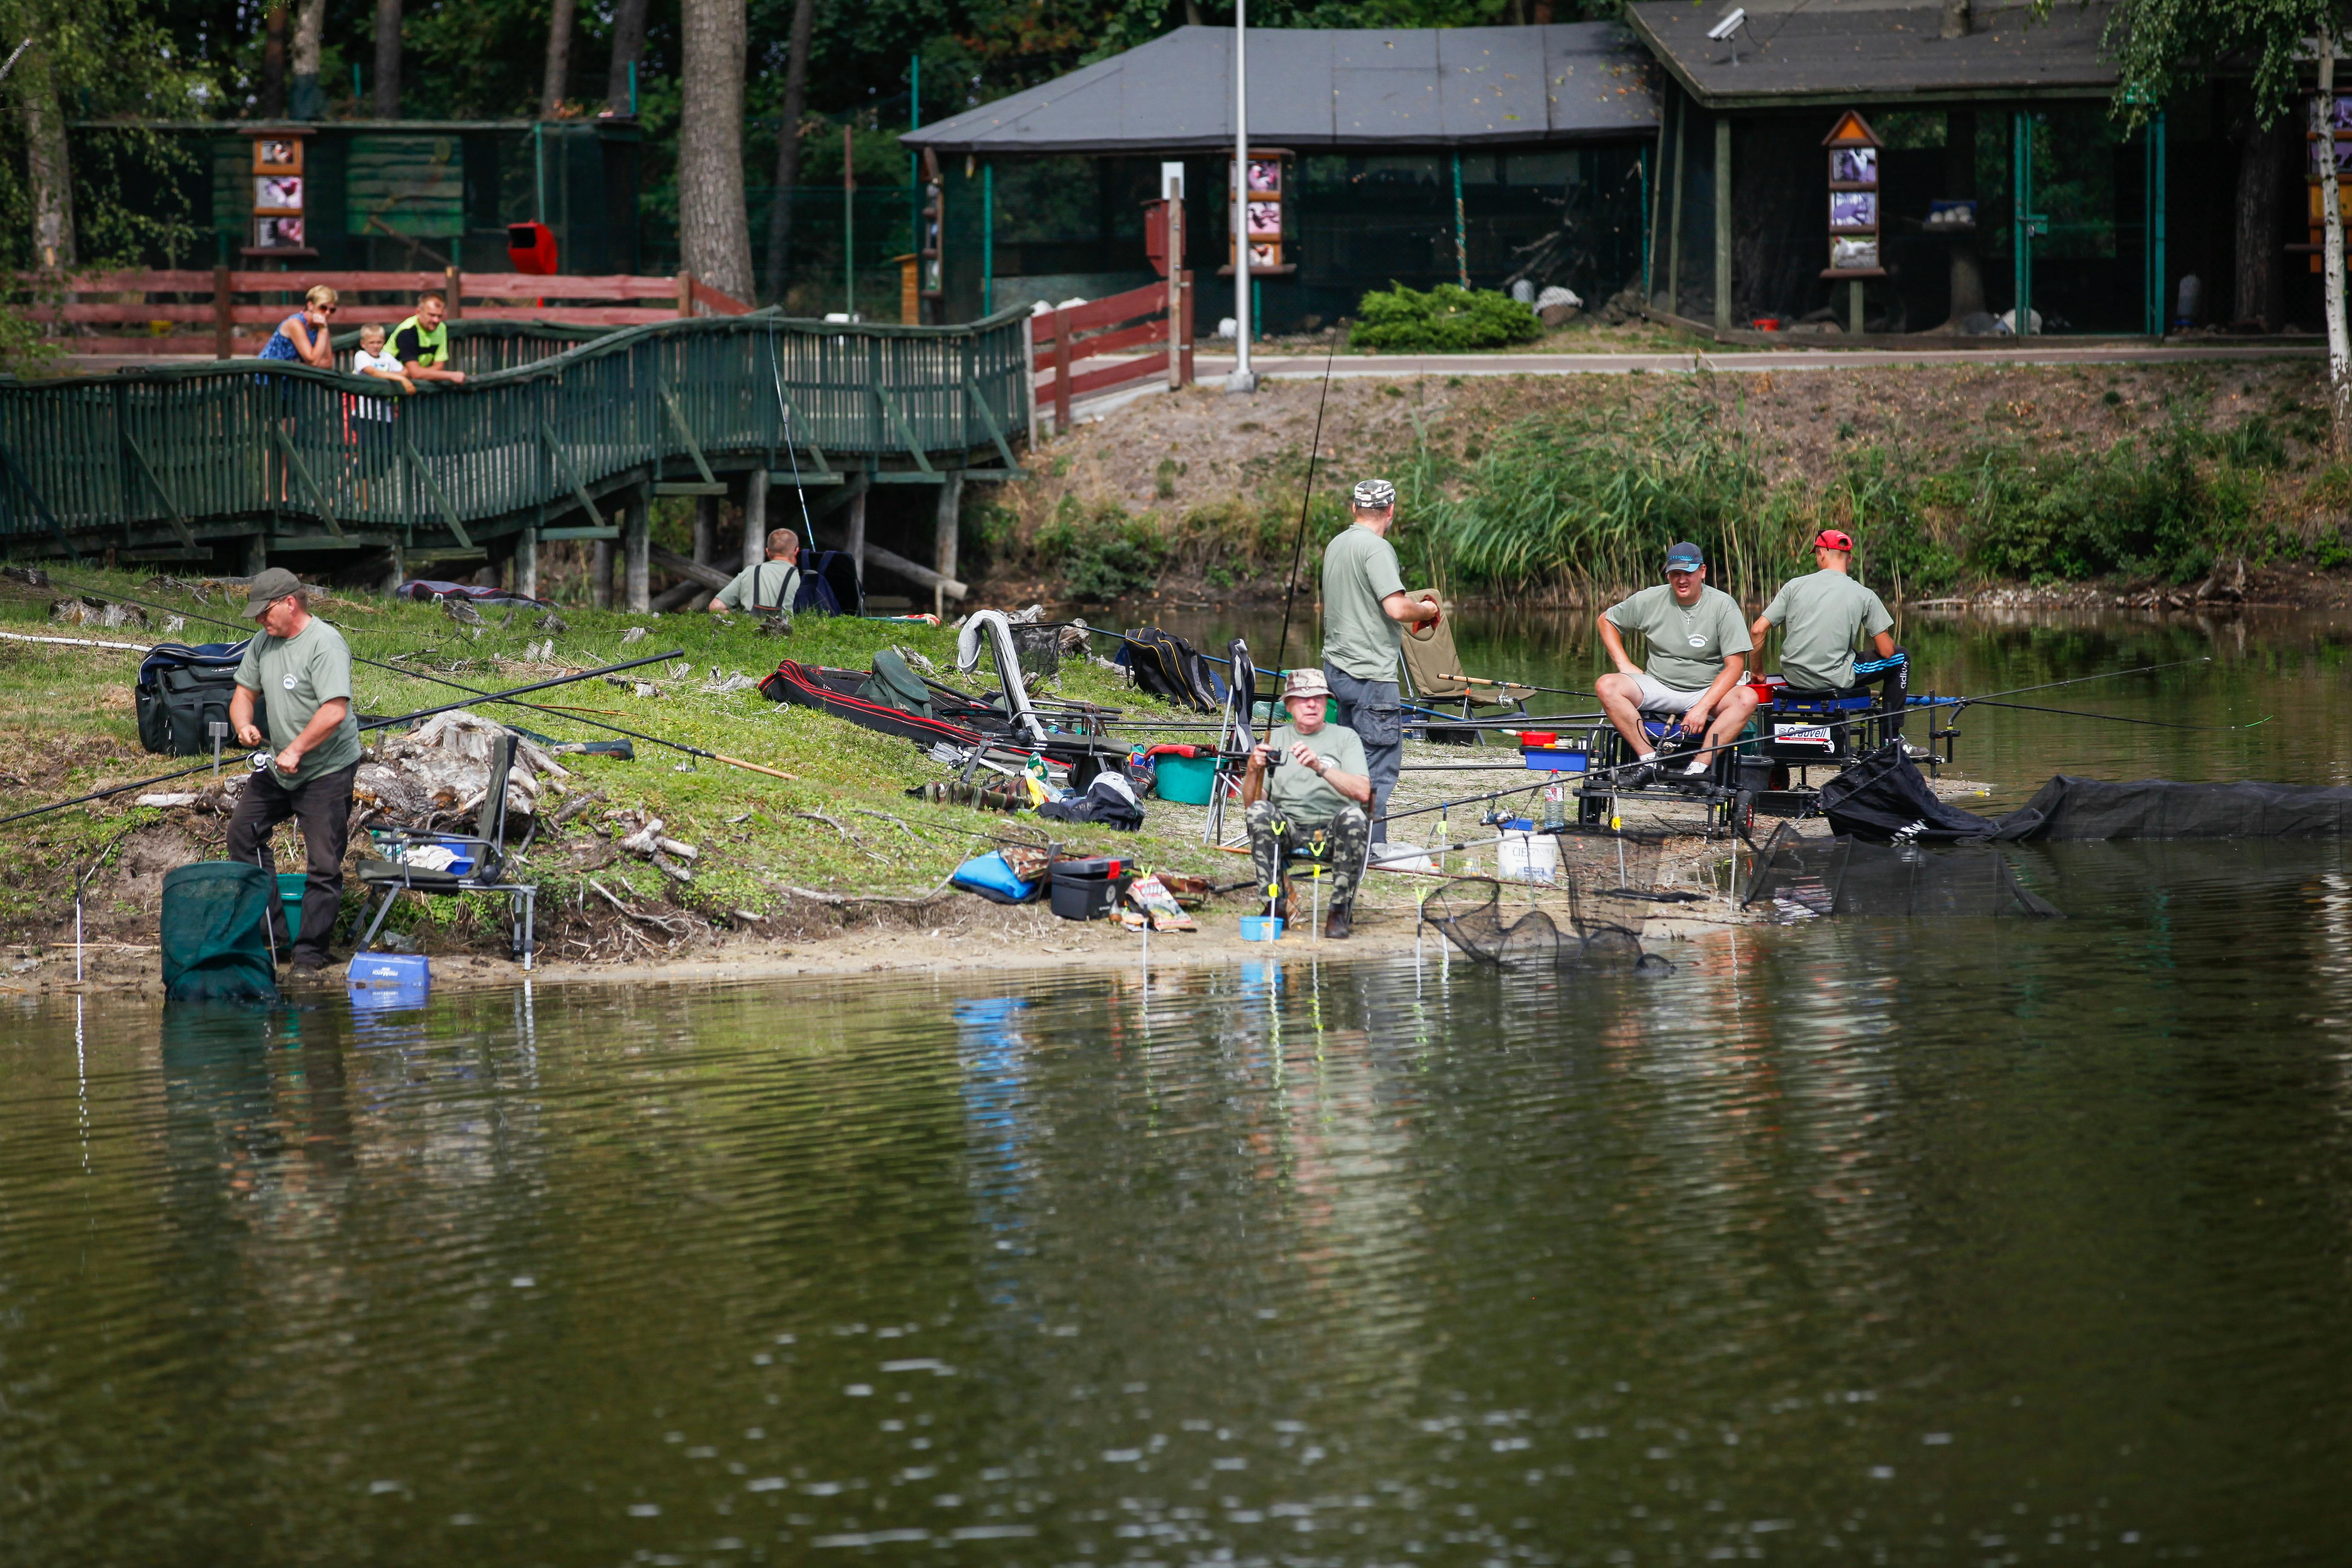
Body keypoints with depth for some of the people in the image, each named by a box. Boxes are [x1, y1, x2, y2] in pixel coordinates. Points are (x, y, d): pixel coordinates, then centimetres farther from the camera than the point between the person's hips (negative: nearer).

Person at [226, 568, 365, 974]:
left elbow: (334, 712, -26)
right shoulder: (263, 643, 6)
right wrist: (244, 725, -7)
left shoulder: (325, 644, -19)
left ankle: (311, 951, 1)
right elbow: (244, 692, 15)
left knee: (324, 863, -6)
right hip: (279, 769, 9)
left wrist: (296, 750, -22)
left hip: (327, 771, -9)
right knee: (242, 833, 10)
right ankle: (270, 931, 15)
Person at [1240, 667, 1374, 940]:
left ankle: (1340, 912, -22)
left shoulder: (1345, 737, 6)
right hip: (1287, 830, 2)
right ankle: (1277, 905, -22)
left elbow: (1363, 792, -11)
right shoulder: (1276, 739, 13)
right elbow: (1250, 803, 8)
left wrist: (1320, 767, -24)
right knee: (1259, 812, -29)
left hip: (1332, 833, -2)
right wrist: (1253, 770, -13)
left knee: (1353, 816, -34)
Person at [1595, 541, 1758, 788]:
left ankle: (1699, 766, -35)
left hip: (1708, 691, -2)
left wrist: (1704, 707, -22)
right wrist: (1624, 665, 4)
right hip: (1658, 686, 2)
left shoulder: (1723, 605, -6)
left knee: (1747, 699, -33)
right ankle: (1649, 761, -26)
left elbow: (1735, 665, -11)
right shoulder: (1650, 600, 2)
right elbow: (1607, 620, 18)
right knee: (1606, 687, -24)